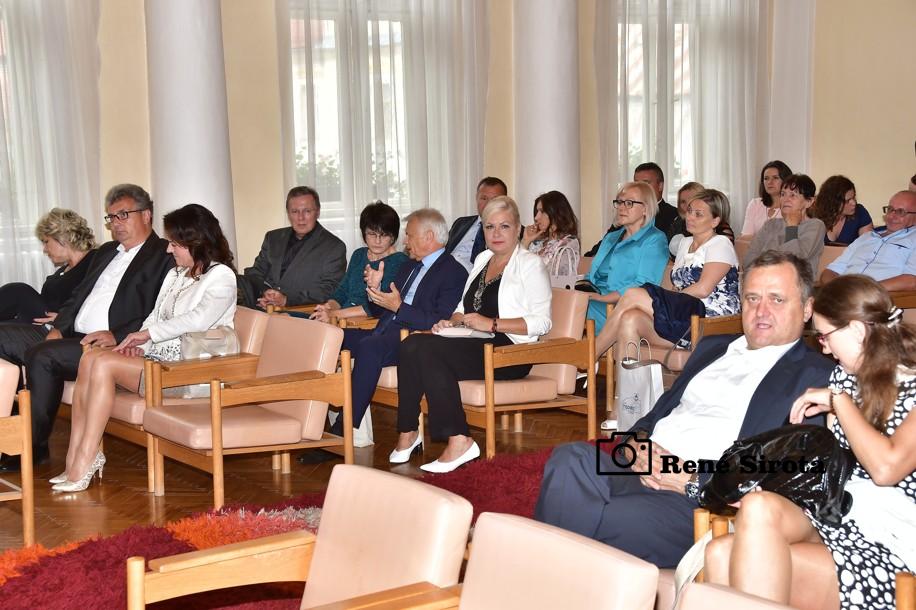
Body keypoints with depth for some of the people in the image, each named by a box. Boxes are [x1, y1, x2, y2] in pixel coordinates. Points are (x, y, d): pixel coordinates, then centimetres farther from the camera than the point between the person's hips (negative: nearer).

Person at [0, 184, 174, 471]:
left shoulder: (166, 256, -4)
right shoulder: (107, 252, 24)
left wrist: (117, 336, -23)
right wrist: (57, 327, 5)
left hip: (113, 346, -9)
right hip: (72, 335, 9)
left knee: (42, 355, -29)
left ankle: (34, 446, -17)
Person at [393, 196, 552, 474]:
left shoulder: (530, 264, 0)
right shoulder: (482, 259, 23)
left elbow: (541, 323, -10)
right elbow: (464, 305, 28)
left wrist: (492, 324, -18)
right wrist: (453, 321, 4)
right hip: (474, 345, 7)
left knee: (426, 350, -29)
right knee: (411, 345, -21)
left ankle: (459, 441, -28)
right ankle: (407, 433, -18)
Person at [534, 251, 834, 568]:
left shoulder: (815, 375, 4)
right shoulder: (713, 347, 29)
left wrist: (693, 480, -14)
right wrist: (636, 441, 2)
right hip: (640, 471, 6)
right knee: (571, 458, -27)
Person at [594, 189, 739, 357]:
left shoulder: (721, 244, 0)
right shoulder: (685, 243, 24)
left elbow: (703, 289, -14)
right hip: (683, 316, 7)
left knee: (633, 295, -20)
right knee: (629, 319, -23)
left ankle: (591, 354, -14)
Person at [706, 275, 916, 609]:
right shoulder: (845, 376, 18)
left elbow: (886, 468, -18)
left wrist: (838, 400, -6)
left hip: (888, 540, -6)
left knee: (760, 508, -31)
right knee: (722, 554, -25)